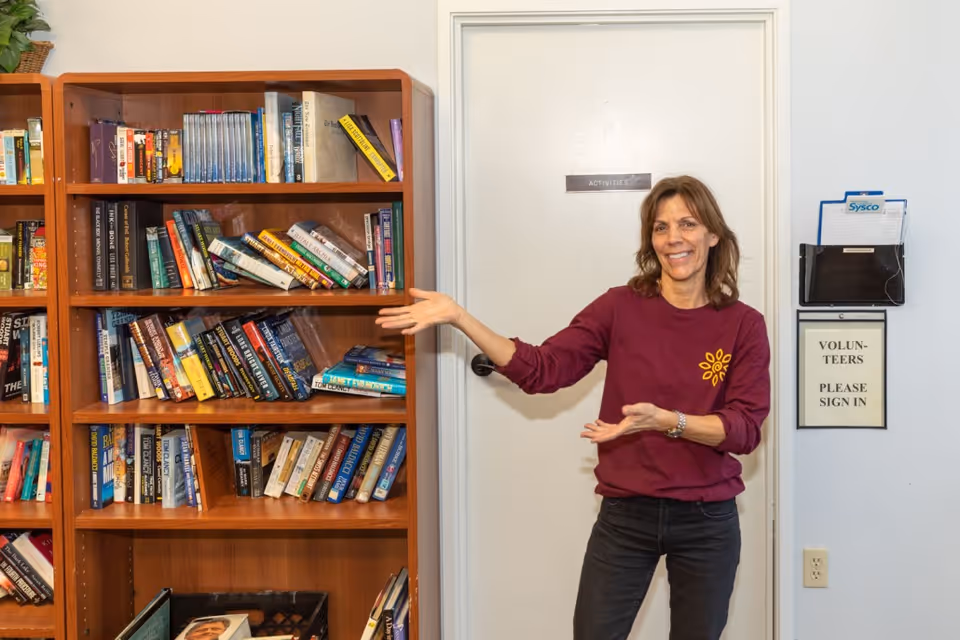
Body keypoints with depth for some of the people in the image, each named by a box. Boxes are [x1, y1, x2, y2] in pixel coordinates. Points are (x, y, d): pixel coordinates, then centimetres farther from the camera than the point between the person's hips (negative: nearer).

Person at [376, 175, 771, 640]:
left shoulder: (744, 325, -4)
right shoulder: (620, 307, -3)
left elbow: (746, 428, -10)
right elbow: (541, 370, -9)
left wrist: (665, 420, -26)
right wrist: (458, 318, -17)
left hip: (707, 520, 0)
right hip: (625, 514, 0)